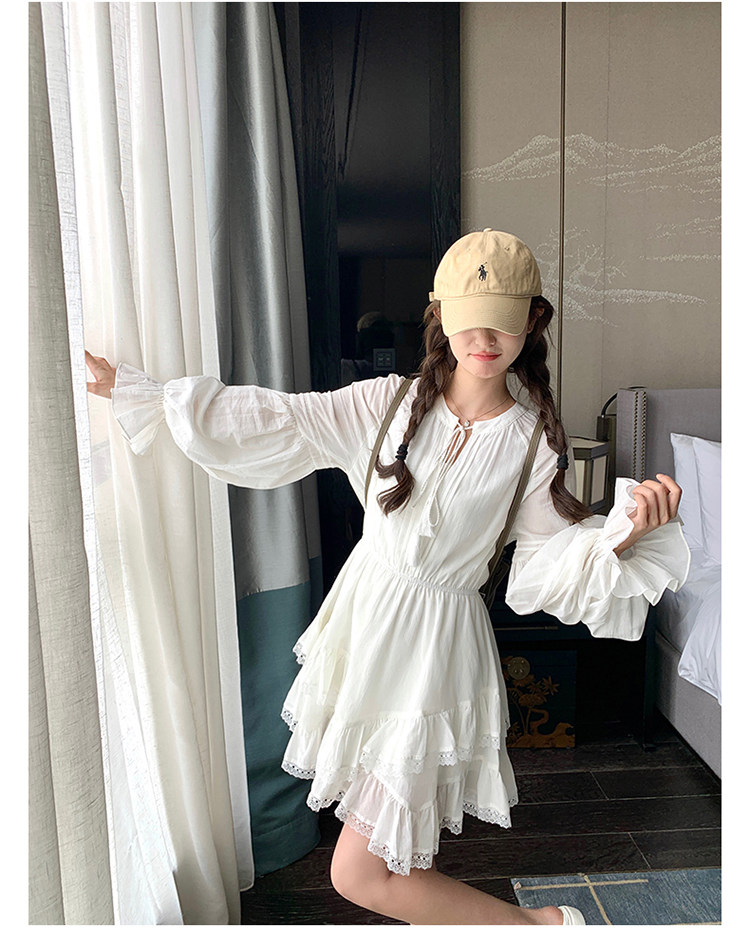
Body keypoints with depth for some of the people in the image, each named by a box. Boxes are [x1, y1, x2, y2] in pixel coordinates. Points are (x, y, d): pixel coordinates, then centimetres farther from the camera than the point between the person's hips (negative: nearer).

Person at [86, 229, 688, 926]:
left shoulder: (534, 443, -9)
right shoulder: (389, 403, -6)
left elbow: (546, 567, -4)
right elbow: (268, 423, -3)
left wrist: (626, 529, -22)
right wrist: (135, 389, -2)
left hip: (436, 646, -4)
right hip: (364, 614, 4)